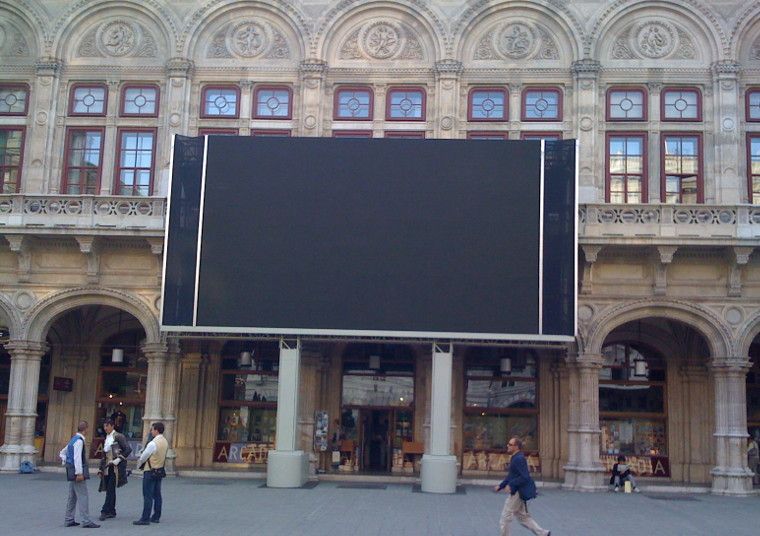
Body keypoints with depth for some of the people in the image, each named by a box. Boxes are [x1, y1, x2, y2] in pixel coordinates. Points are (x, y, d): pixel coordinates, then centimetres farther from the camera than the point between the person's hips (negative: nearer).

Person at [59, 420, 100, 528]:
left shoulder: (73, 439, 15)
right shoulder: (79, 441, -15)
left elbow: (62, 453, 25)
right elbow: (77, 458, -22)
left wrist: (66, 463, 16)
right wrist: (79, 473, -23)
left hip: (71, 471, 10)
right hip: (77, 471, -10)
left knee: (72, 497, 15)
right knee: (83, 497, -9)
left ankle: (68, 520, 19)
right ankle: (86, 521, -10)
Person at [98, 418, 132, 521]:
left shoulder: (118, 437, -7)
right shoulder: (106, 438, 16)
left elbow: (128, 449, -14)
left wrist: (118, 460, -16)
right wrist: (101, 469, 17)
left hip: (115, 467, -8)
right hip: (107, 467, 8)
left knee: (110, 489, -11)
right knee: (109, 489, 9)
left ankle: (105, 511, -12)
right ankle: (111, 512, 15)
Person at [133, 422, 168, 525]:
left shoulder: (153, 443, -20)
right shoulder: (165, 442, 5)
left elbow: (143, 457, -13)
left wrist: (139, 463, 10)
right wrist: (142, 461, 14)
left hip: (150, 471, -8)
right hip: (160, 470, 8)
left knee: (148, 496, -6)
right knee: (157, 495, 13)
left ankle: (145, 519, -5)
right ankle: (156, 517, 18)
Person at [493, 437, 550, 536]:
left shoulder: (519, 459, -20)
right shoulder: (516, 458, 11)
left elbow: (525, 477, -26)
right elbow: (511, 476, 20)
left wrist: (511, 485, -24)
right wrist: (500, 486, 15)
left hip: (518, 493, -10)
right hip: (518, 492, 10)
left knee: (505, 518, 1)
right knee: (523, 517, 16)